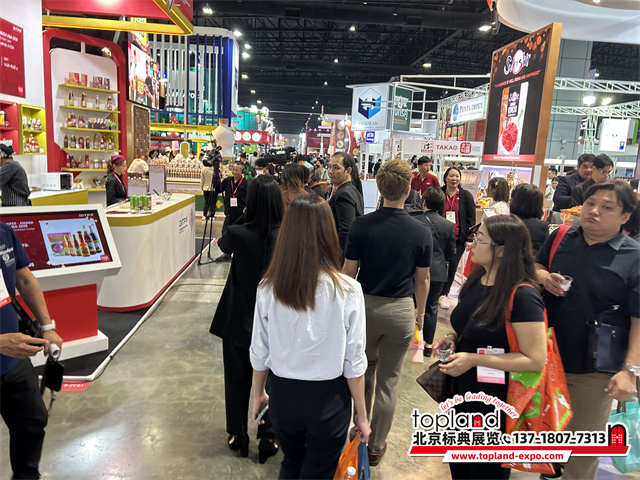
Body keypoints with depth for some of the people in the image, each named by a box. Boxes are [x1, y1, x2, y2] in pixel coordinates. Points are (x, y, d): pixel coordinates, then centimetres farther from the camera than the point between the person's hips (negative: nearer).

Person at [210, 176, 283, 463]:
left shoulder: (238, 234, -17)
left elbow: (223, 246, 8)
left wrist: (220, 239, 32)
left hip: (239, 321, 0)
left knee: (237, 380, 19)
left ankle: (238, 436, 35)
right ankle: (268, 439, 29)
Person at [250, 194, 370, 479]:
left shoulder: (268, 287, -13)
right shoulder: (347, 290, -20)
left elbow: (259, 353, -3)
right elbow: (353, 362, -13)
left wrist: (258, 394, 16)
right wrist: (362, 415, 2)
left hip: (282, 395, 2)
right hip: (328, 400, -2)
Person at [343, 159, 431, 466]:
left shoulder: (361, 225, -12)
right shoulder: (421, 232, -10)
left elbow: (348, 272, -7)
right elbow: (422, 280, -1)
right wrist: (420, 312, 14)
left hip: (365, 306, 1)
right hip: (401, 311, 0)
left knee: (363, 372, 24)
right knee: (388, 381, 12)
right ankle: (376, 446, 26)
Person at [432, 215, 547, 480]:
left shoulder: (522, 296, -24)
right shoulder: (476, 280, 0)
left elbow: (535, 360, -23)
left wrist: (474, 359, -26)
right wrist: (453, 338, -3)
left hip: (494, 405, -7)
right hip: (461, 393, 7)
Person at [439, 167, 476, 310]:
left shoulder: (466, 196, 2)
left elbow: (471, 219, 3)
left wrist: (469, 238, -3)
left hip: (458, 238, 0)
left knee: (453, 266, 1)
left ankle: (444, 293, 16)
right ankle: (441, 293, 21)